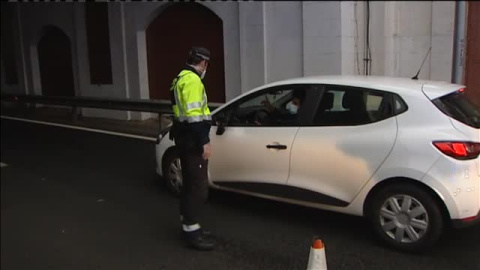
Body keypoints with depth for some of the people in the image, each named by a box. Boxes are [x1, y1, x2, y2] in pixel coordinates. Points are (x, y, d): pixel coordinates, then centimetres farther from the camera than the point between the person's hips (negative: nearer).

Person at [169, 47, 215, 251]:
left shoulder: (183, 78, 17)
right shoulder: (192, 80, -17)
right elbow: (193, 115, -25)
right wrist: (204, 142, -24)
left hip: (186, 138, 11)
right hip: (192, 140, -11)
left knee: (190, 183, 17)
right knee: (199, 186, -6)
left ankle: (188, 225, 27)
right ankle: (191, 231, 1)